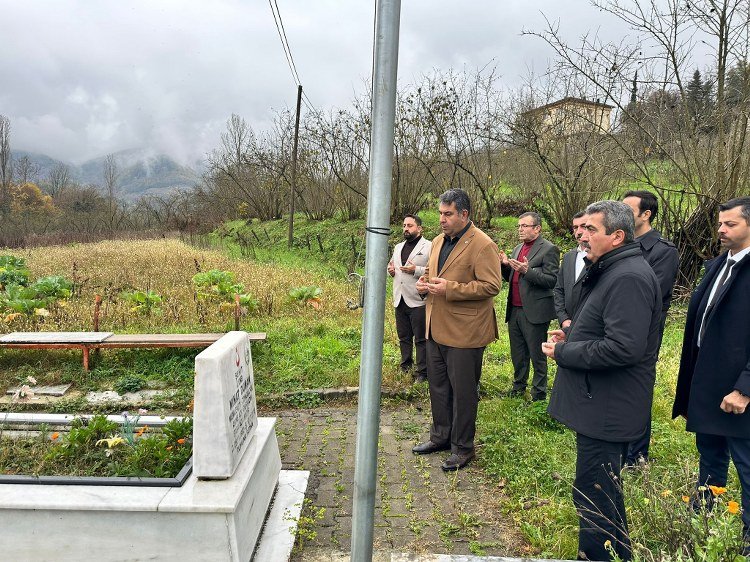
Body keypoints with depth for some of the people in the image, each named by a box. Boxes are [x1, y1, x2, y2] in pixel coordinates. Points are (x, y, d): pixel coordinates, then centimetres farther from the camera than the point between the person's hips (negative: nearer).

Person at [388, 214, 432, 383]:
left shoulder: (429, 247, -6)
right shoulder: (398, 247, 16)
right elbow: (391, 265, 28)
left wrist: (416, 270, -22)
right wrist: (390, 270, 5)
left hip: (418, 301, -7)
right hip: (399, 300, 7)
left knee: (421, 339, 3)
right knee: (403, 337, 17)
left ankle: (422, 372, 13)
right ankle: (405, 366, 32)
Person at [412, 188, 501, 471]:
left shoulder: (482, 245, -14)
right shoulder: (438, 241, 13)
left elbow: (492, 286, -20)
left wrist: (449, 289, -24)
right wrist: (424, 282, 2)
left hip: (464, 331, -8)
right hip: (436, 328, 8)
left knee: (463, 391, 5)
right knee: (437, 385, 19)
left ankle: (462, 448, 21)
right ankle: (440, 436, 37)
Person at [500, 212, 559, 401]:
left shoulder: (548, 249, -9)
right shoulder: (518, 248, 15)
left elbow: (552, 280, -16)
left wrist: (527, 270, -26)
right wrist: (505, 265, 1)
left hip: (534, 312, -7)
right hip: (514, 311, 7)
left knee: (537, 355, 5)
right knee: (517, 354, 19)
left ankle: (539, 393, 18)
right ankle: (519, 385, 34)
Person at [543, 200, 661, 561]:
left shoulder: (629, 277, -21)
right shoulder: (610, 271, 13)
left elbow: (623, 348, -30)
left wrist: (562, 352, -18)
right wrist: (571, 337, 7)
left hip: (607, 410, -11)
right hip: (599, 405, 11)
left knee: (594, 495, 1)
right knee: (602, 490, 23)